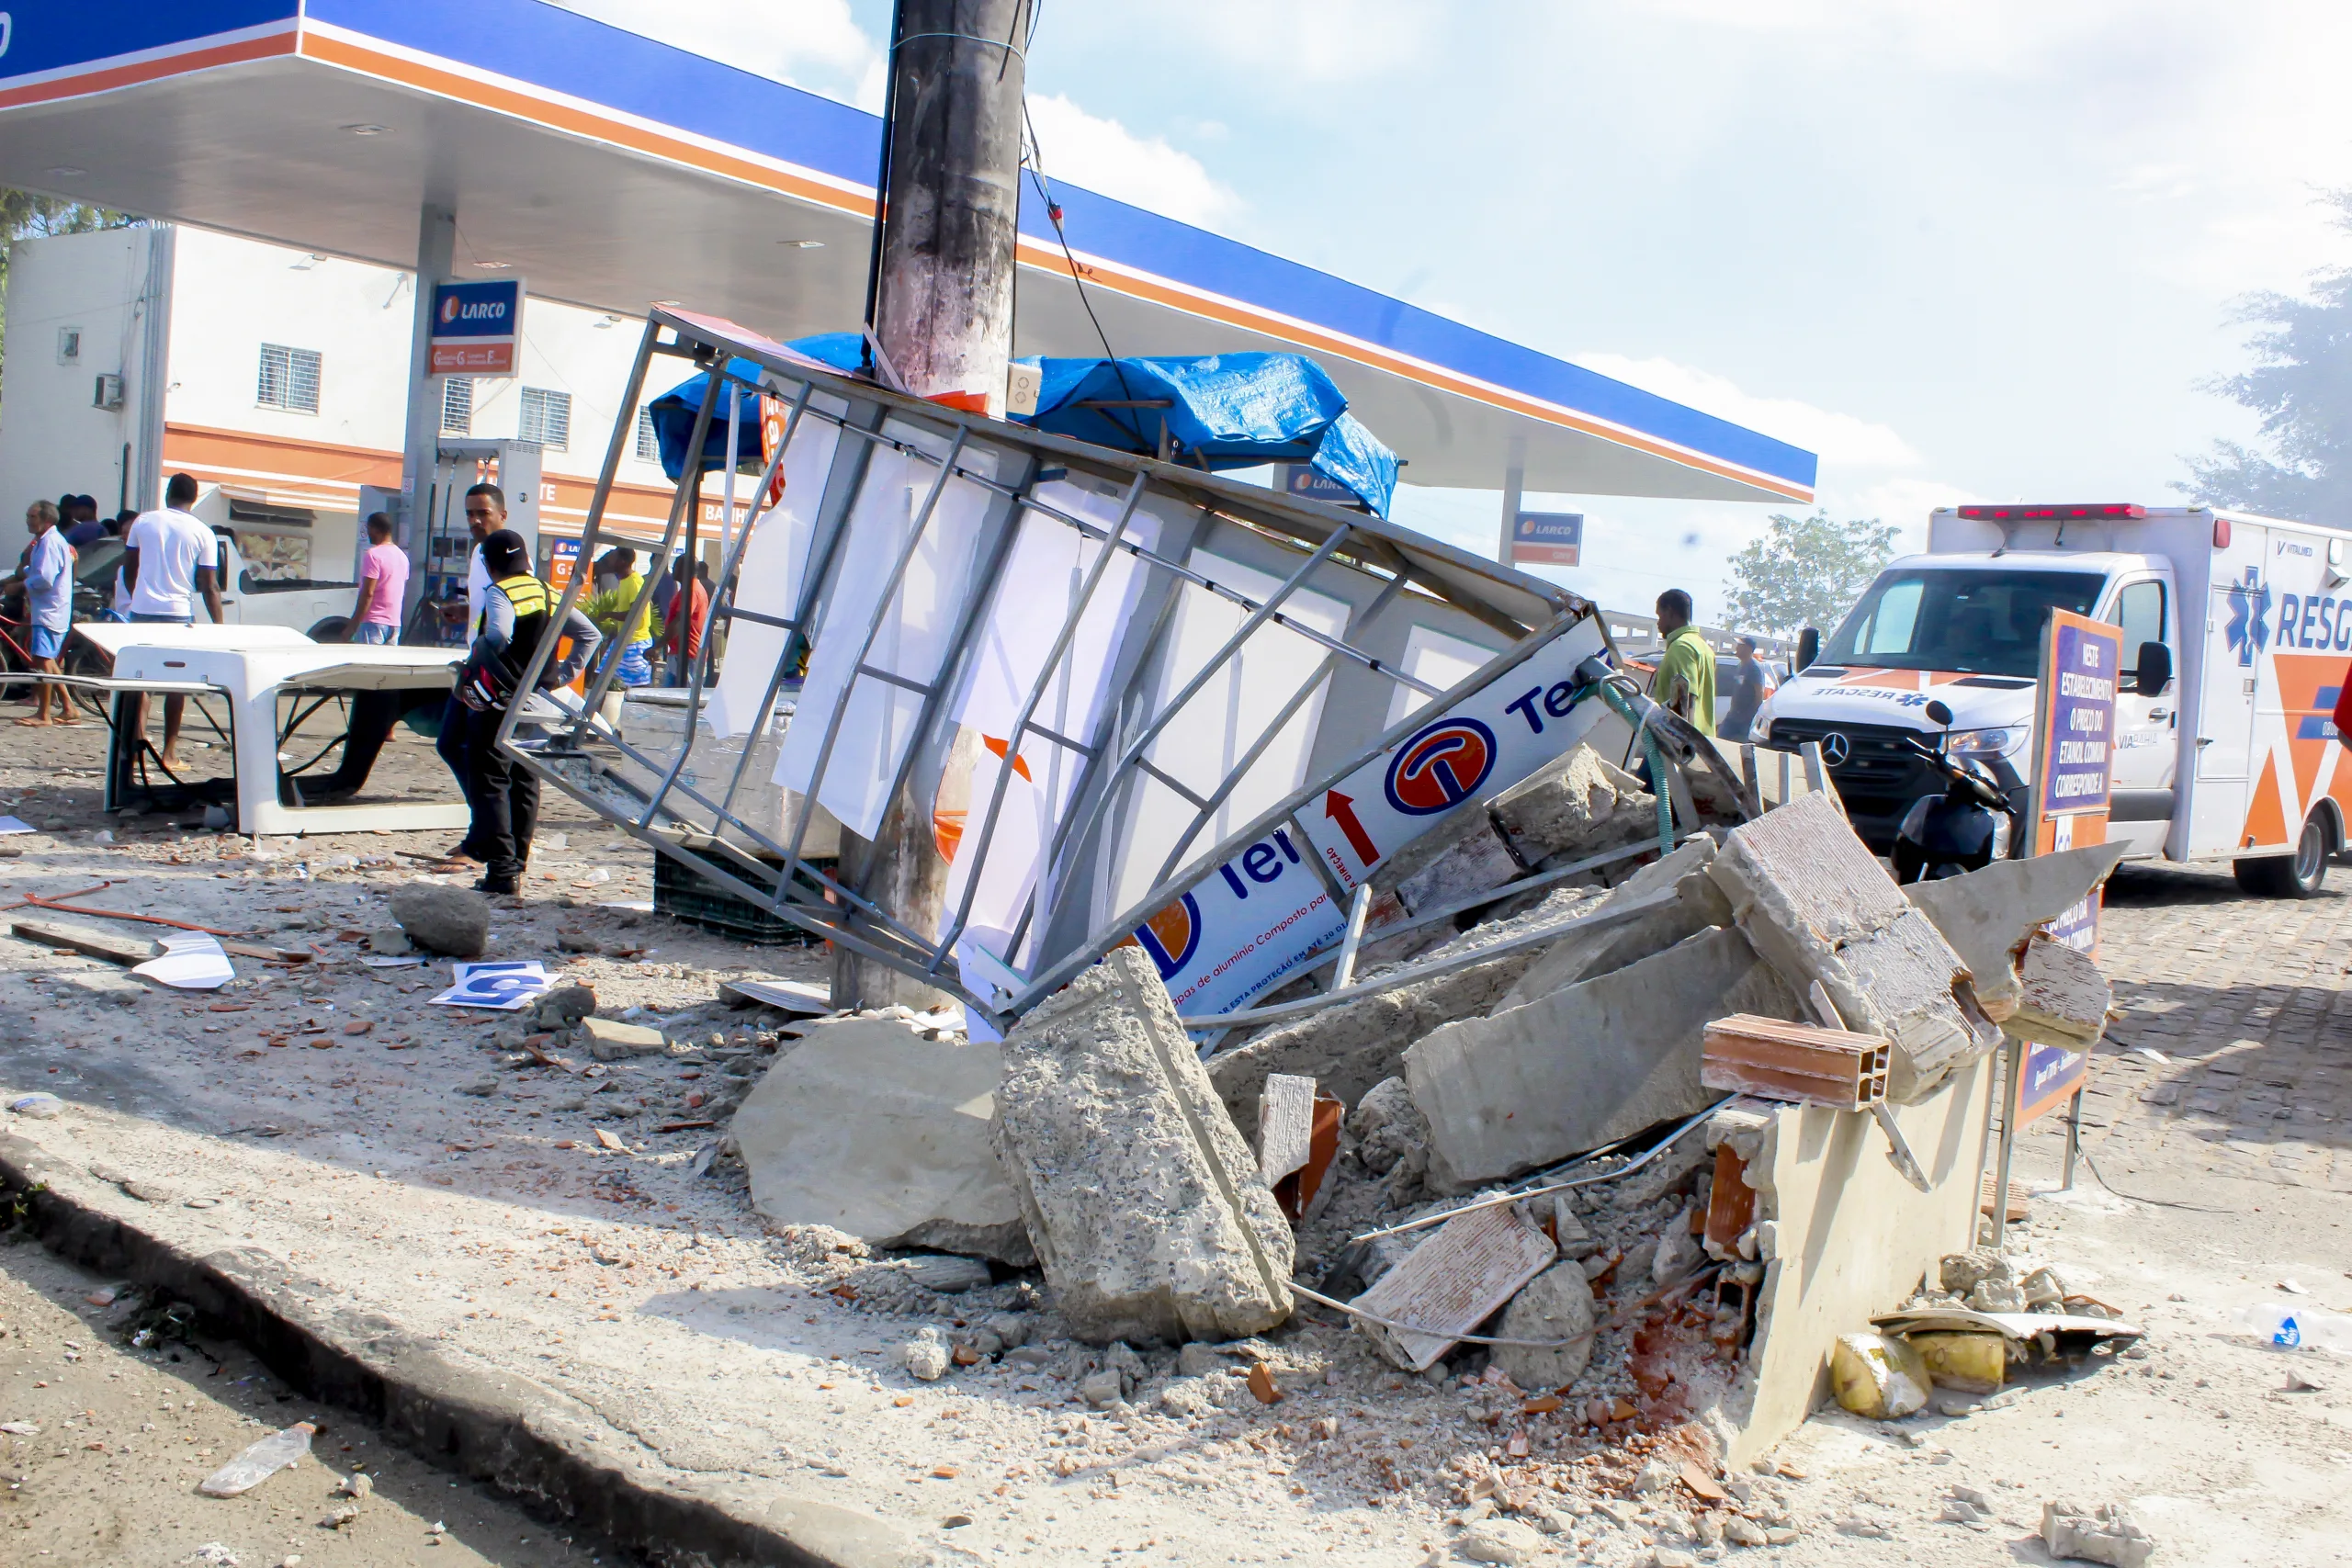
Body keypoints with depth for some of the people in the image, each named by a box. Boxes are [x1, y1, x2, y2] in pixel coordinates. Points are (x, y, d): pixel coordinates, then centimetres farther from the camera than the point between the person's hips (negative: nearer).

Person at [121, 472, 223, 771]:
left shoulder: (143, 522, 5)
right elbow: (210, 587, -5)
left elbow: (128, 571, 12)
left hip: (142, 610, 2)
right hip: (179, 613, -2)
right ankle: (169, 752, 7)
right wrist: (218, 624, 2)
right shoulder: (203, 534, -2)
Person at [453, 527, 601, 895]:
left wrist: (469, 670, -16)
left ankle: (501, 871, -8)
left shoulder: (499, 594, -10)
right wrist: (563, 674, 11)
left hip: (500, 702, -7)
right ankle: (516, 864, 19)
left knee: (489, 782, -2)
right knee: (526, 783, 15)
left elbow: (497, 638, -29)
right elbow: (590, 635, 13)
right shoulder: (549, 594, 11)